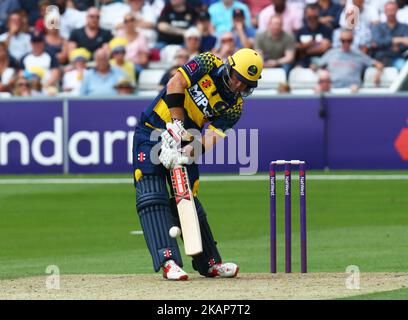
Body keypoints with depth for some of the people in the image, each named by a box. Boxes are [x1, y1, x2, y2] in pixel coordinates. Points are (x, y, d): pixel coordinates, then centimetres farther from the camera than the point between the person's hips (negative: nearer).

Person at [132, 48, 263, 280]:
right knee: (153, 197, -16)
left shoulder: (234, 108, -3)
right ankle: (168, 261, -23)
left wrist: (188, 153, -34)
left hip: (185, 144, 3)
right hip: (151, 133, -3)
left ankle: (210, 263, 14)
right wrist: (176, 125, -24)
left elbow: (211, 137, -17)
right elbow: (175, 84, -19)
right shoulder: (208, 64, -9)